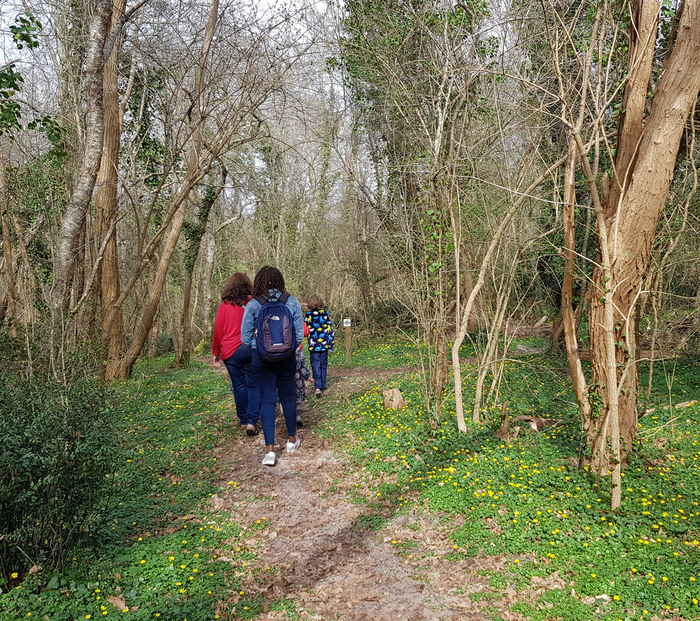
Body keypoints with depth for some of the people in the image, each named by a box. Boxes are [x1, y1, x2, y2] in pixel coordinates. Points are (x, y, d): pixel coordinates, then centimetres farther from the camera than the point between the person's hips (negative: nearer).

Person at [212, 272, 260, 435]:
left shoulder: (224, 306, -1)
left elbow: (218, 331, 2)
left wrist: (216, 353, 13)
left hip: (230, 352, 1)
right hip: (252, 350, -1)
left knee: (239, 385, 10)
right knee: (254, 385, 4)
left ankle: (244, 420, 19)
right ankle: (252, 421, -7)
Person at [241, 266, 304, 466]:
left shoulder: (253, 305, -8)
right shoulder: (292, 302, -5)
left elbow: (246, 337, -6)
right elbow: (300, 333, -2)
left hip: (262, 359, -1)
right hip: (287, 358, 2)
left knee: (267, 400, 4)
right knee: (288, 397, 17)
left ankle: (270, 450, -2)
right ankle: (292, 440, 32)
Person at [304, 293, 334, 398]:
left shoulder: (308, 315, -6)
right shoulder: (326, 314, -1)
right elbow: (330, 330, 0)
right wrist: (331, 346, 6)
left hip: (313, 346, -2)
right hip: (324, 345, 2)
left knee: (316, 366, 1)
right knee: (323, 366, 15)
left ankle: (318, 387, -14)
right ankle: (322, 387, 23)